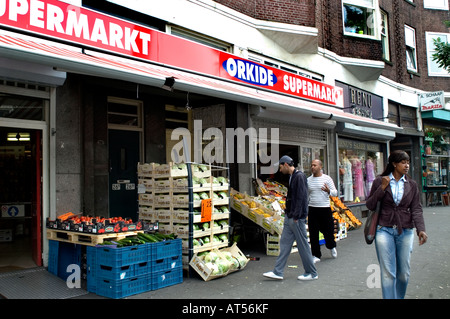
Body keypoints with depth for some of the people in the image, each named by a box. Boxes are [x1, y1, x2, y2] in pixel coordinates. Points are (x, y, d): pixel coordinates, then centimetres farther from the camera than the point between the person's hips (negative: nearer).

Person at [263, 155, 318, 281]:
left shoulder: (299, 176, -15)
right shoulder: (291, 177, 14)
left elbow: (301, 197, -20)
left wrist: (296, 216, -21)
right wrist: (288, 213, 14)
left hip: (297, 218, -10)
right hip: (289, 217, 10)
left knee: (303, 245, 1)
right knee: (284, 243, 9)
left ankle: (312, 273, 14)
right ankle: (278, 272, 14)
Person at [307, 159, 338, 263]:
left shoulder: (327, 178, 0)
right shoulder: (308, 180, 8)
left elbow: (335, 193, 0)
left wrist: (328, 191, -21)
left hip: (325, 208, -2)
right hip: (312, 209, 2)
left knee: (328, 230, 5)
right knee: (313, 233, 2)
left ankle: (332, 247, 36)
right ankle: (316, 255, 13)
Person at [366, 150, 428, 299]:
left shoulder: (412, 184, 6)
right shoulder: (380, 181, 0)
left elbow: (416, 209, 1)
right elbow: (369, 205, -1)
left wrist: (421, 229, -14)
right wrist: (382, 188, -12)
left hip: (405, 232, 3)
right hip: (384, 230, -2)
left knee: (404, 273, 10)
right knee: (388, 273, -3)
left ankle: (399, 297, 31)